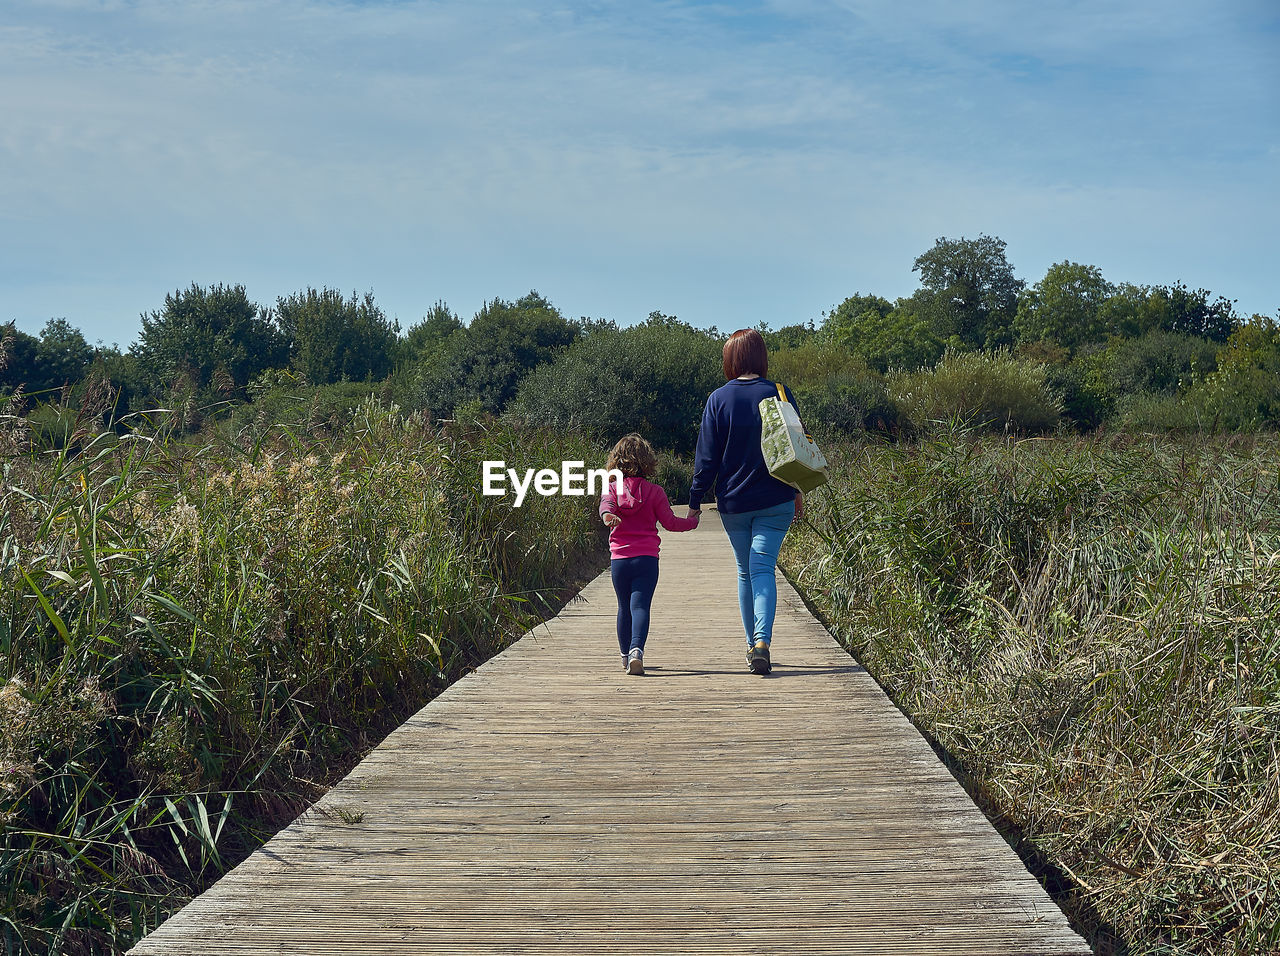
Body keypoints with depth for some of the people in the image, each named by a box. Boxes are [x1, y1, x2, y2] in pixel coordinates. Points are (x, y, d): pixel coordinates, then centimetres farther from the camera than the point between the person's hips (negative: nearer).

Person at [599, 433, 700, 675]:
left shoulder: (612, 487, 6)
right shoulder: (654, 491, 2)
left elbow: (606, 503, -15)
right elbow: (669, 522, 3)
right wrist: (692, 521, 20)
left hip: (619, 559, 2)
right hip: (647, 558, -2)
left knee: (624, 607, 16)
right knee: (640, 606, -9)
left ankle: (626, 655, 27)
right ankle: (636, 649, -32)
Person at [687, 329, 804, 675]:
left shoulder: (719, 399, -4)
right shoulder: (779, 393, -3)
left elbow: (706, 456, -3)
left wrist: (695, 502, 4)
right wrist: (797, 491, 18)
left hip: (733, 503, 1)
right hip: (775, 500, -1)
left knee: (745, 572, 14)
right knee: (763, 569, -5)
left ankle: (753, 644, 22)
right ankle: (762, 641, -24)